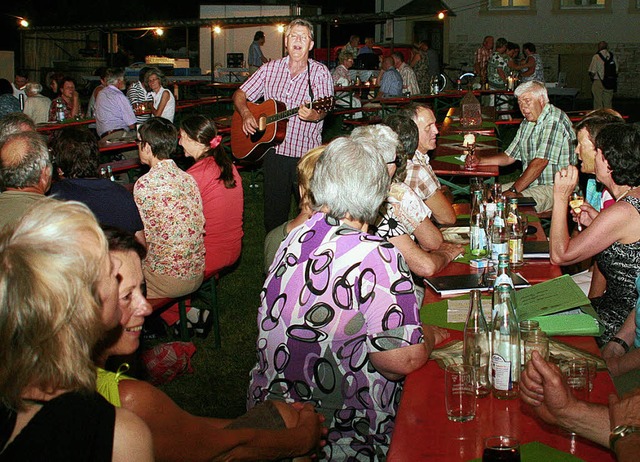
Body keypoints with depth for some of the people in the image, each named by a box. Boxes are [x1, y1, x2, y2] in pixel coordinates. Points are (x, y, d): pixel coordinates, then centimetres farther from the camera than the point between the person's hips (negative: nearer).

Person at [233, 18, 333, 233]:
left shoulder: (319, 72, -2)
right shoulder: (270, 69, 8)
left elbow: (323, 109, -16)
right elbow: (240, 95, 11)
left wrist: (313, 115, -39)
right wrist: (246, 114, -9)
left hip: (307, 153, -3)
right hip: (275, 152, 3)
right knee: (274, 213, 10)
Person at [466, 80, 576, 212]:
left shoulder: (554, 120, -15)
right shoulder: (527, 123, 15)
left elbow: (540, 162, -23)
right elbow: (509, 156, 20)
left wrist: (513, 190, -23)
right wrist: (480, 160, 4)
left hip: (555, 187, -9)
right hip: (529, 184, 9)